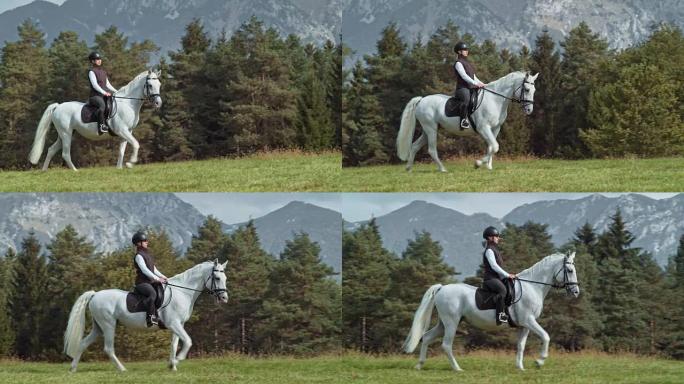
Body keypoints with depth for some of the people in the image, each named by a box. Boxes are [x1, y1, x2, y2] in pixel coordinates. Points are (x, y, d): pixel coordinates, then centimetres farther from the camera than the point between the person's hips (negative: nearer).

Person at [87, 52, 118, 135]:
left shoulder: (103, 72, 21)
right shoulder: (92, 71, -3)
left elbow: (107, 84, 22)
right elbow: (94, 84, -14)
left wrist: (116, 91, 8)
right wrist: (104, 93, -24)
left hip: (104, 95, 9)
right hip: (95, 96, -9)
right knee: (102, 104, -38)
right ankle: (101, 125, -45)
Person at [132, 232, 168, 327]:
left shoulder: (147, 254, 20)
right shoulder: (139, 256, -9)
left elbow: (153, 269, 24)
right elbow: (144, 270, -18)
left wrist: (162, 276, 11)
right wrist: (157, 279, -21)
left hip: (150, 282, 10)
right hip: (142, 282, -10)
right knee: (153, 293, -35)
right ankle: (151, 317, -39)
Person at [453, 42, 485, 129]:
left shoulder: (467, 63, 23)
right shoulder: (458, 63, -4)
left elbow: (474, 77, 24)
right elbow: (464, 76, -17)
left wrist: (481, 84, 9)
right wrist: (475, 83, -25)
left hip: (471, 87, 10)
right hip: (462, 88, -10)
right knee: (466, 98, -39)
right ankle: (464, 119, -42)